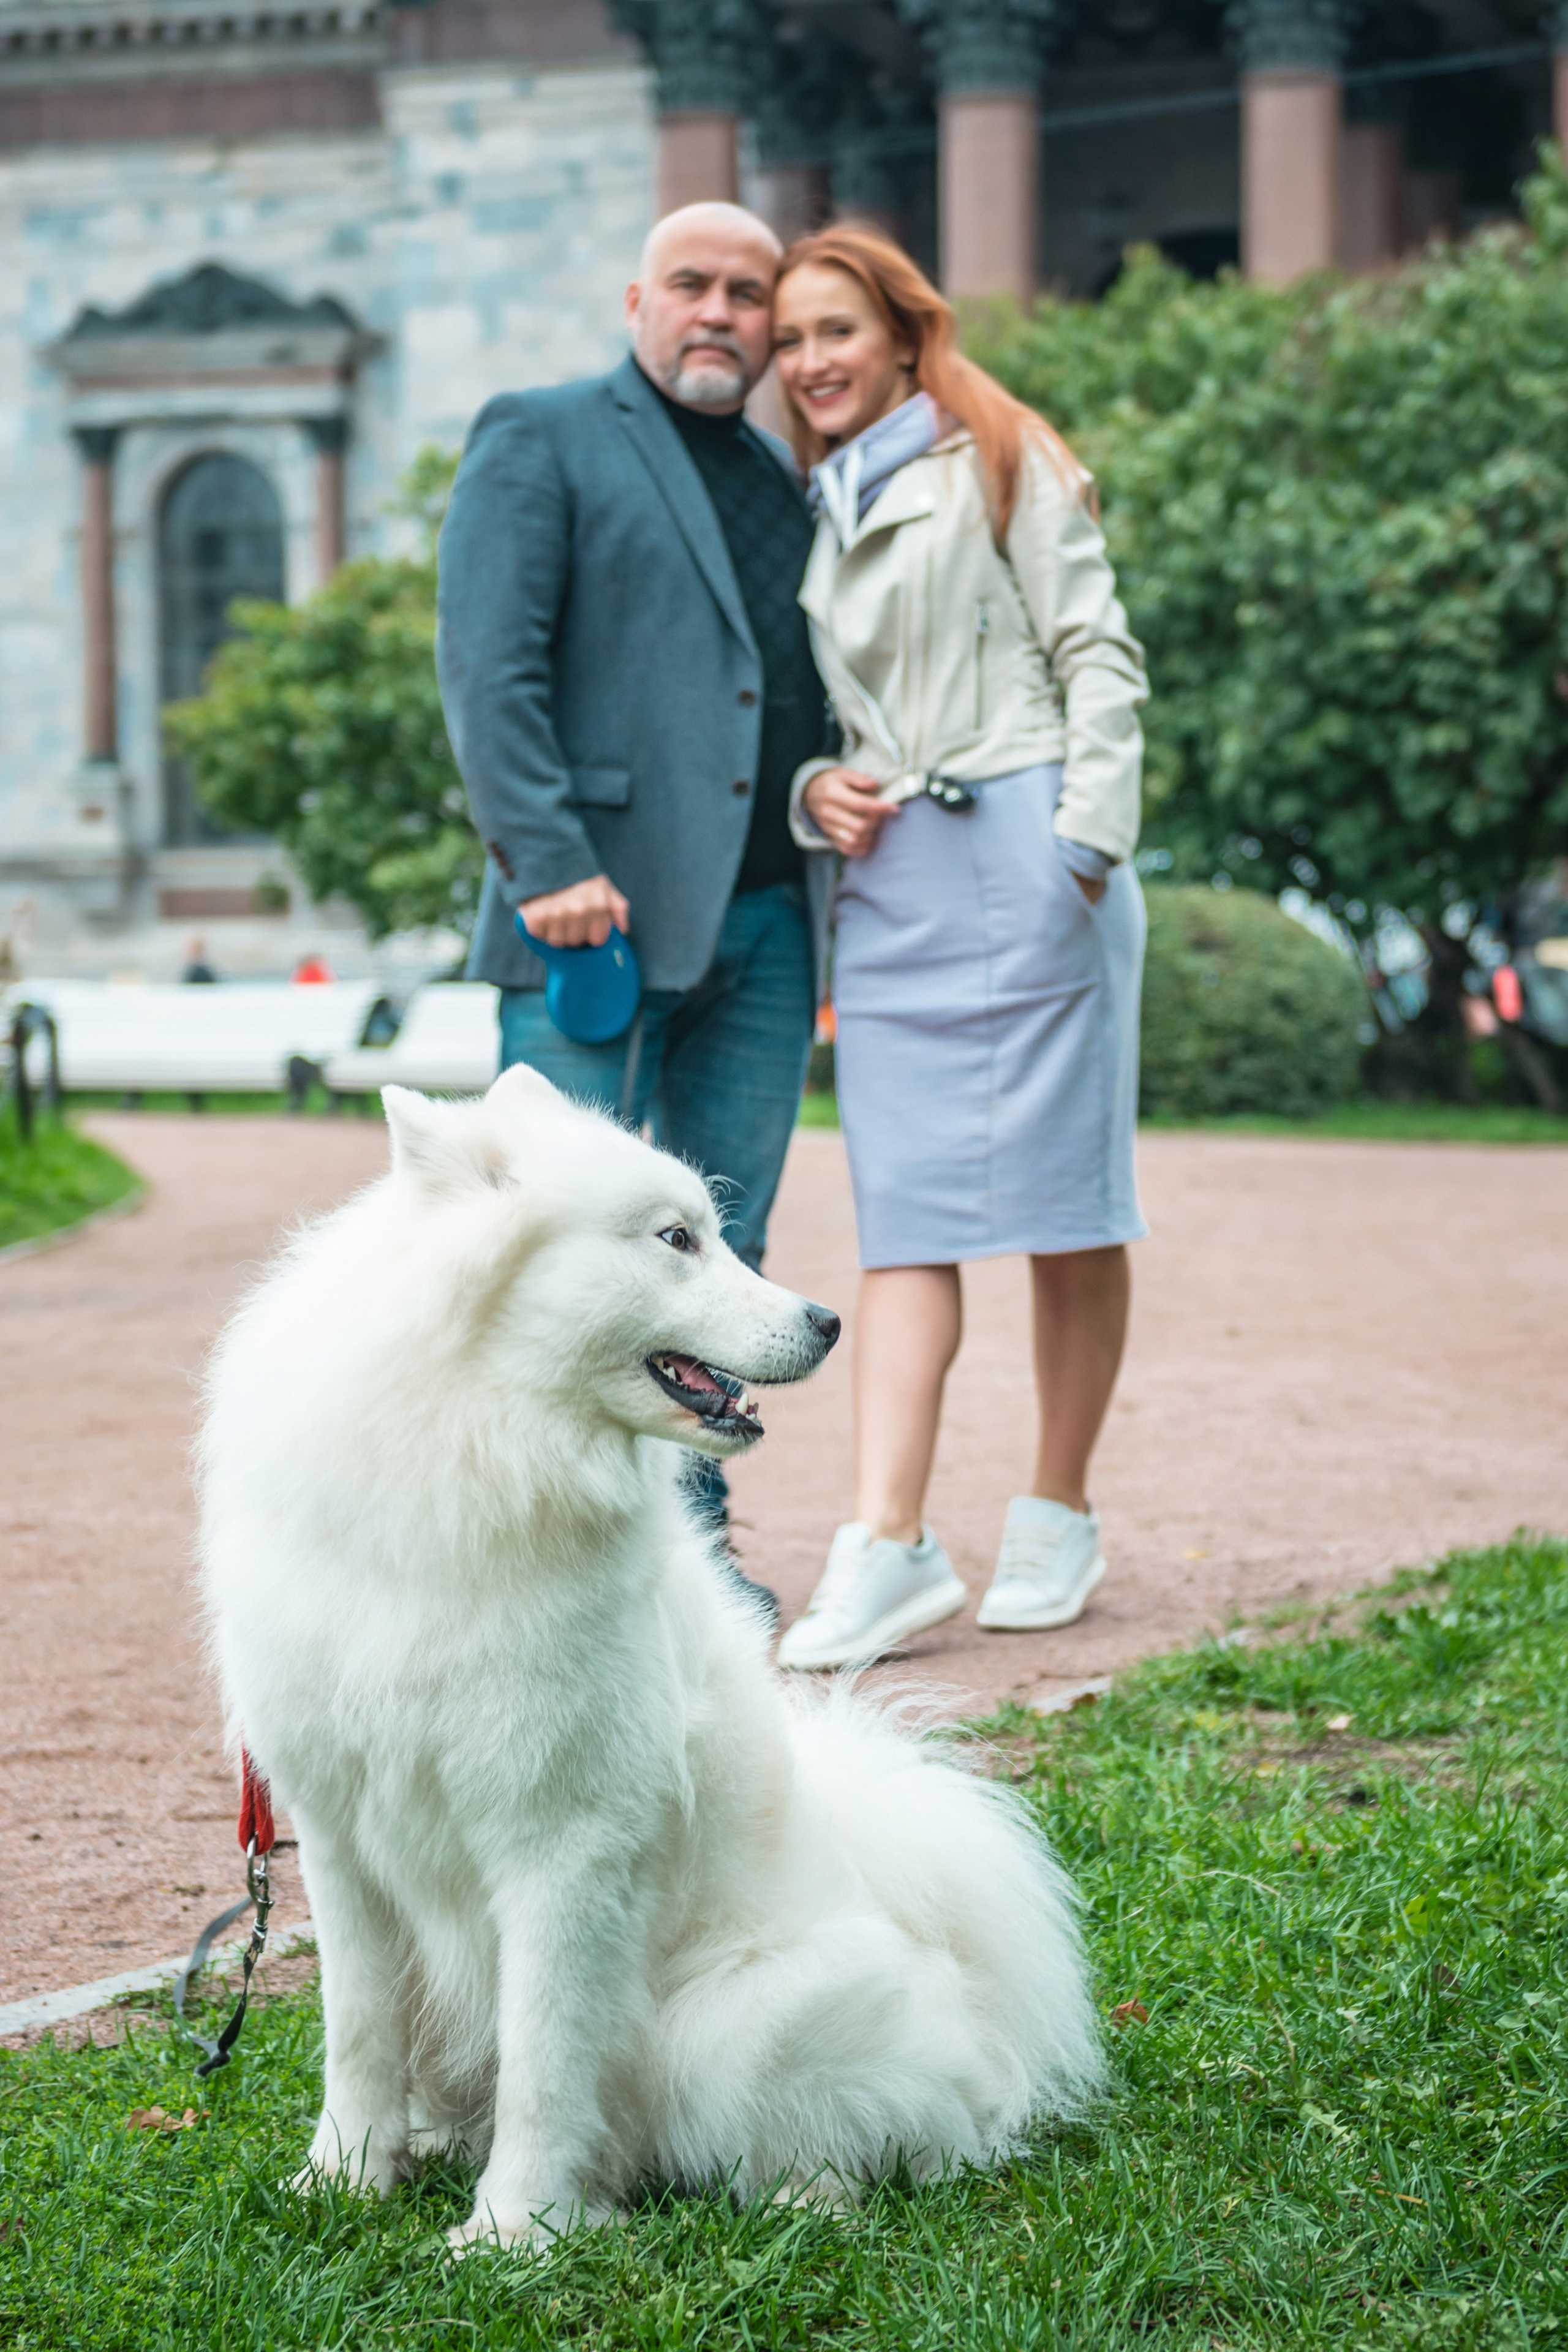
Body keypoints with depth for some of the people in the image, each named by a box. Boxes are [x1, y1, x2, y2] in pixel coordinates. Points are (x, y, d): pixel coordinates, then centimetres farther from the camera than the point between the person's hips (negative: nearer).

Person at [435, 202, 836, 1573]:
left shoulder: (786, 483, 22)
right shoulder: (540, 440, 3)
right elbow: (486, 667, -8)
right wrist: (547, 861, -17)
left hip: (764, 923, 6)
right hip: (601, 910, -6)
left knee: (722, 1245, 6)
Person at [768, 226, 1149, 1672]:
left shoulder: (999, 465, 6)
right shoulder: (812, 513, 21)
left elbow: (1097, 654, -1)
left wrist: (1088, 838, -13)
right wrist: (813, 792, 2)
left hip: (1021, 852, -5)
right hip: (888, 883, 5)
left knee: (1064, 1201, 1)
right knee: (904, 1218, -5)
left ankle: (1059, 1522, 11)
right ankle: (889, 1549, -12)